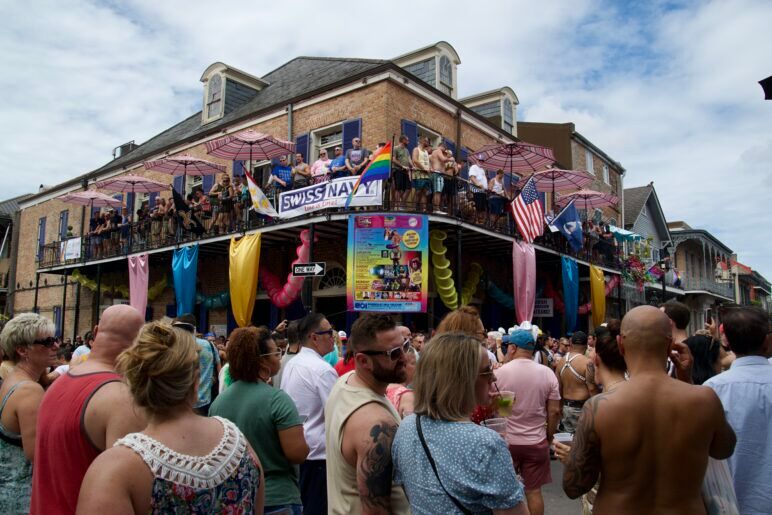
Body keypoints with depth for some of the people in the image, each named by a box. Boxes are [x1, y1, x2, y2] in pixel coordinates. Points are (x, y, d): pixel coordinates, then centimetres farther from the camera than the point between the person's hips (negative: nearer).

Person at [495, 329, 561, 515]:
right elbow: (554, 411, -4)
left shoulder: (500, 372, -12)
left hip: (506, 441, -2)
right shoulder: (547, 373, -5)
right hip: (537, 442, 2)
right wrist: (549, 437, 10)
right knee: (534, 491, 12)